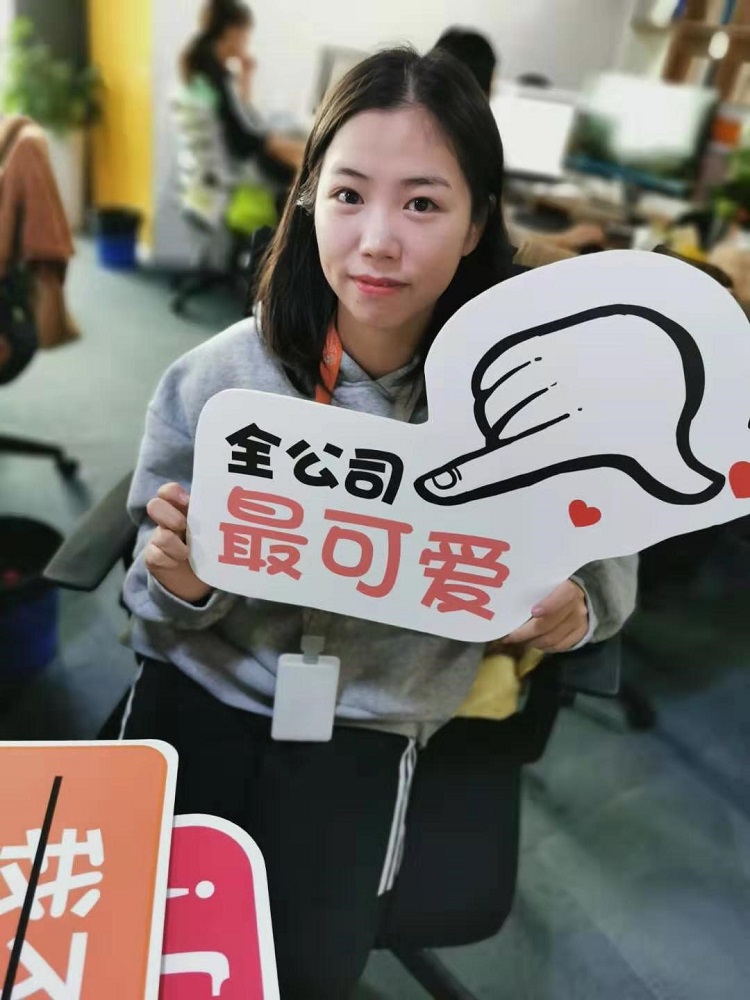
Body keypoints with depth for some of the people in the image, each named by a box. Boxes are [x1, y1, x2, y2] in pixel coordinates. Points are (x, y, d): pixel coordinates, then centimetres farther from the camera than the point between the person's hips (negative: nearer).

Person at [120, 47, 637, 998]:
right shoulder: (217, 377, -11)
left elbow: (609, 560, 0)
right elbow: (166, 607, 0)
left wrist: (571, 609, -21)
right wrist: (180, 584, -23)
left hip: (368, 721, -1)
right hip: (198, 686, 2)